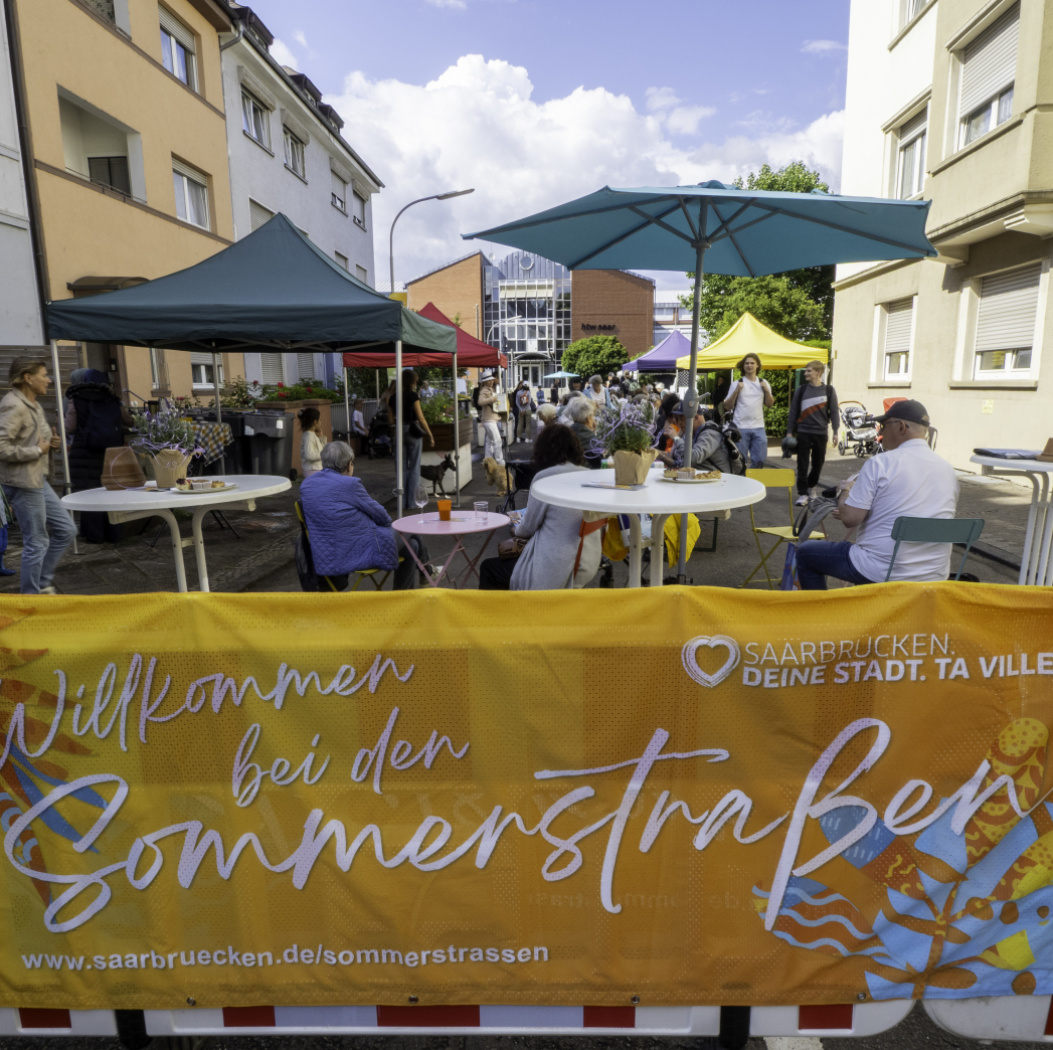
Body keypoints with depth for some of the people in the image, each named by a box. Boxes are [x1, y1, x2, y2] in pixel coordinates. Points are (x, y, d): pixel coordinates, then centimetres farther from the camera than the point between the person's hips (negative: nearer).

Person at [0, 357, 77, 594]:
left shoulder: (33, 405, 14)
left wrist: (50, 443, 7)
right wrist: (38, 450, -17)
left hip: (38, 479, 10)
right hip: (22, 482, -10)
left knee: (66, 530, 14)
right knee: (36, 543, -1)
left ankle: (43, 583, 25)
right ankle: (31, 597, 13)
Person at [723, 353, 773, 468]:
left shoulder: (763, 383, 13)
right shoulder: (738, 384, 3)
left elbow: (769, 404, 13)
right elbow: (727, 407, 0)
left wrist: (767, 390, -3)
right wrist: (736, 391, -11)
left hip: (759, 428, 3)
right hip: (741, 428, -3)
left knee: (759, 460, 1)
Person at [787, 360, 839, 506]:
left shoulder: (829, 390, 2)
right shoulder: (801, 390, 3)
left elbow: (834, 411, 4)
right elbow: (793, 411, 5)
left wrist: (835, 432, 0)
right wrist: (789, 431, 2)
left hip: (821, 433, 1)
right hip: (803, 433, 0)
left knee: (818, 463, 10)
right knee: (802, 464, -3)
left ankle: (811, 486, 32)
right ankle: (803, 493, 2)